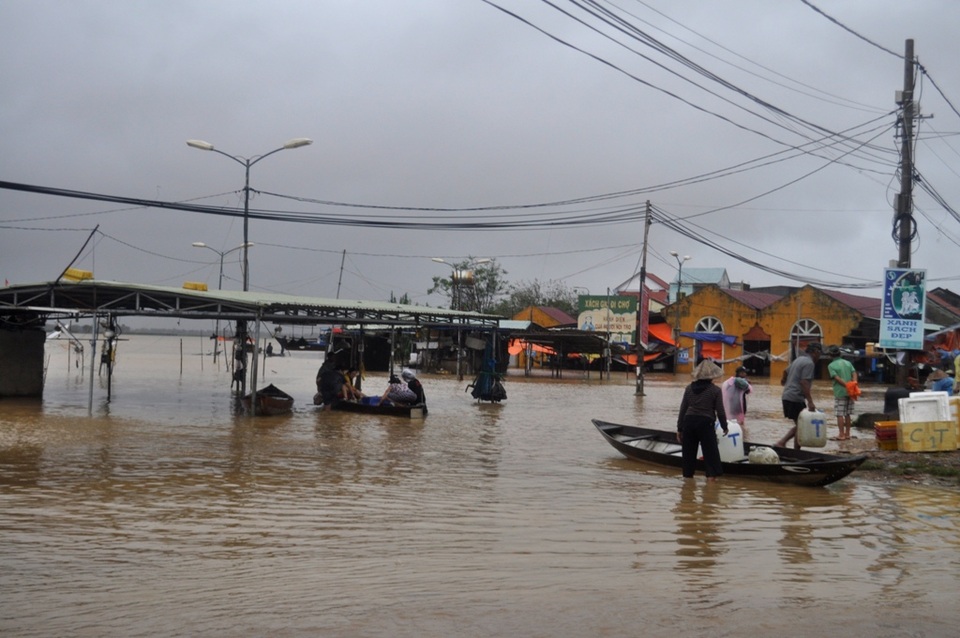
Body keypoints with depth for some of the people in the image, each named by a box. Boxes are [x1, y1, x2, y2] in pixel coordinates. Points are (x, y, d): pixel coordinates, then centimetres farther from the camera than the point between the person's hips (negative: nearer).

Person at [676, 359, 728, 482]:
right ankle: (711, 478, -6)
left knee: (689, 453, 12)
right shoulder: (715, 390, -3)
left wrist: (679, 428, 11)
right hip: (706, 423, -4)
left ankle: (688, 476, 18)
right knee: (710, 453, 1)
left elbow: (683, 409, 6)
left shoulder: (689, 388, 7)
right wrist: (724, 426, 14)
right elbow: (720, 411, -1)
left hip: (689, 421, 4)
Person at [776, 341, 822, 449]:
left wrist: (783, 381, 52)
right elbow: (804, 383, -22)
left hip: (786, 396, 9)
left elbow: (786, 371, 31)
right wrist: (810, 402, -25)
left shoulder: (799, 359, 16)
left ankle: (781, 443, 5)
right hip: (796, 398, -9)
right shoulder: (809, 363, -12)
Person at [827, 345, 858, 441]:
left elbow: (837, 378, -15)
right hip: (849, 393, 5)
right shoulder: (848, 363, 11)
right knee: (847, 414, 13)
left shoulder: (831, 365, -4)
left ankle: (841, 435, 0)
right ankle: (847, 434, 17)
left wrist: (847, 386, -19)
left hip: (839, 393, -5)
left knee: (840, 414, 0)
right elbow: (854, 375, -2)